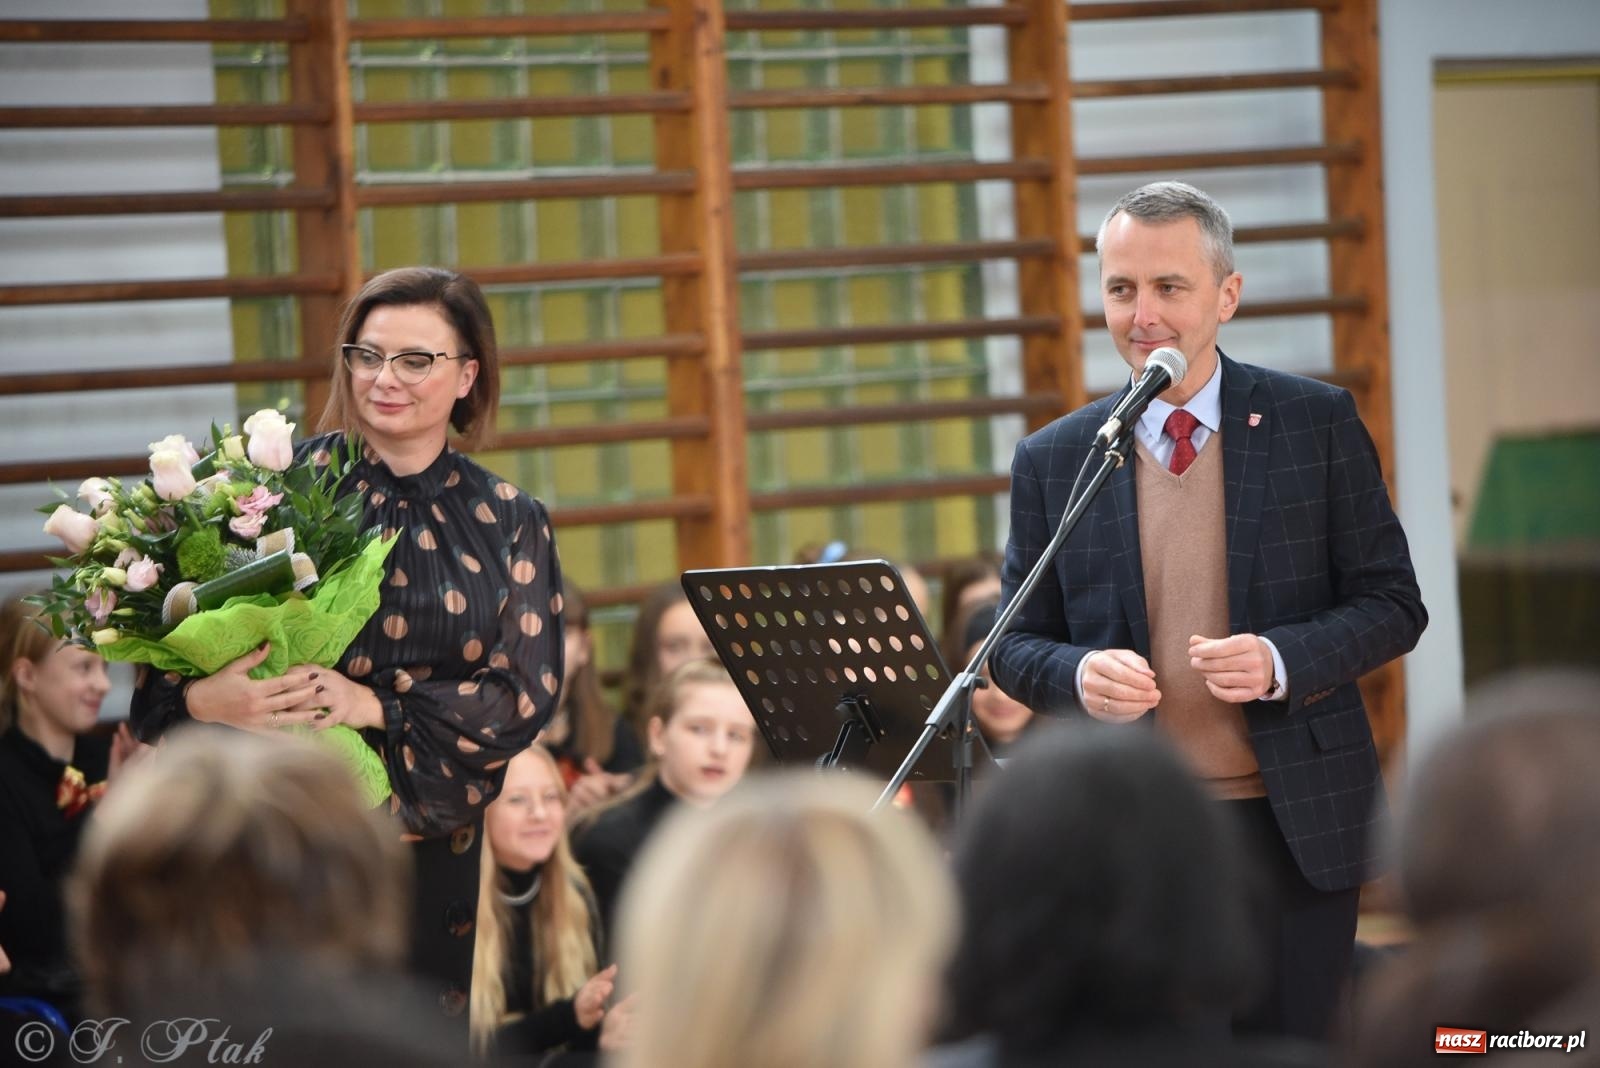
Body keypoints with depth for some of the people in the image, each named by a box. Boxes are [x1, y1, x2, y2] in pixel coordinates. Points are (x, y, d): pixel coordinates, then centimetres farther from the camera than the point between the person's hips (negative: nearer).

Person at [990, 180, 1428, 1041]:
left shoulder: (1318, 423, 2)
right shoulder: (1051, 461, 5)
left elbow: (1393, 604, 2)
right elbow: (1016, 645, 9)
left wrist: (1282, 661, -17)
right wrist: (1078, 676, -14)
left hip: (1295, 825, -1)